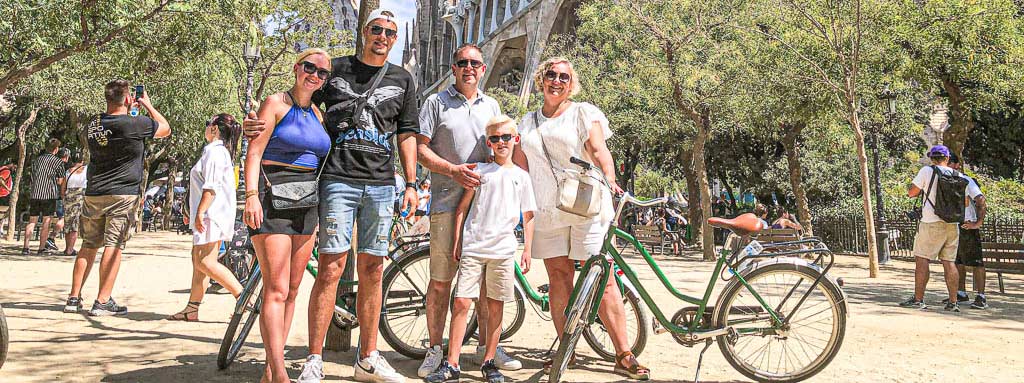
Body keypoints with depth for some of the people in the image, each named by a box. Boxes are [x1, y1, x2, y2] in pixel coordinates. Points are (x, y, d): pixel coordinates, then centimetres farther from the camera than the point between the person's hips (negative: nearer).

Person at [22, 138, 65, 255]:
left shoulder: (36, 159, 13)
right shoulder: (58, 161, -2)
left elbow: (33, 177, 16)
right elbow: (61, 181, -3)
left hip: (34, 194, 4)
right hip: (49, 194, -4)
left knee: (32, 221, 9)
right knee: (46, 222, 1)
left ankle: (26, 247, 2)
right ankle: (42, 248, 0)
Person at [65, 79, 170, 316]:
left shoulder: (93, 125, 8)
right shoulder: (135, 124, -11)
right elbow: (165, 129, 7)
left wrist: (128, 110, 31)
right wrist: (147, 105, 18)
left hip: (93, 195, 6)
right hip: (122, 195, -6)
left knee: (89, 246, 12)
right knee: (114, 246, -4)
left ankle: (74, 298, 14)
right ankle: (103, 302, -5)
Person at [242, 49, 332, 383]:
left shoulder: (317, 114, 17)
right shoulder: (276, 103, -2)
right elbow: (254, 152, -9)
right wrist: (251, 196, -21)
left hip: (305, 204, 7)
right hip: (273, 198, -7)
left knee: (292, 290, 6)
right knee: (276, 290, -13)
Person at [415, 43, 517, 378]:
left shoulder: (492, 106, 17)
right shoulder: (437, 102, 5)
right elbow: (420, 149, -1)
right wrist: (452, 169, -15)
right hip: (447, 201, -3)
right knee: (440, 280, -2)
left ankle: (487, 346, 19)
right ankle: (435, 350, 7)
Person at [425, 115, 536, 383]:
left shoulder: (521, 176, 10)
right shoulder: (480, 171, 8)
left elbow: (528, 216, 11)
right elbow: (462, 207, 9)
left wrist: (528, 249, 5)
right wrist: (456, 242, 4)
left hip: (503, 250, 1)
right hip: (472, 247, -1)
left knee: (495, 306, 5)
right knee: (461, 303, -6)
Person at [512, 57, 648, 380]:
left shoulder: (584, 113, 6)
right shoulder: (528, 122, 19)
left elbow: (599, 151, -6)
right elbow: (519, 165, 19)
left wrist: (609, 181, -23)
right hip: (547, 212, 4)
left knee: (602, 280, -7)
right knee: (558, 278, 3)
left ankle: (624, 356, -5)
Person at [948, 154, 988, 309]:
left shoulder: (966, 181, -10)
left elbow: (982, 202, -16)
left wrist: (978, 223, -20)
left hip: (967, 226, -8)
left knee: (976, 262, -6)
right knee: (957, 262, 13)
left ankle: (981, 297, -6)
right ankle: (961, 293, 22)